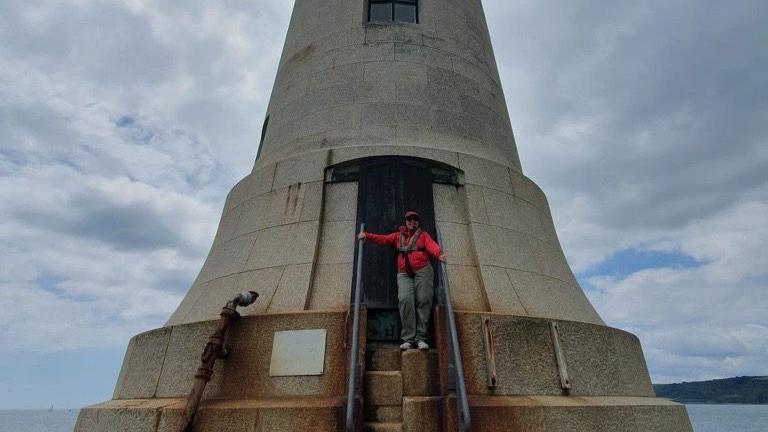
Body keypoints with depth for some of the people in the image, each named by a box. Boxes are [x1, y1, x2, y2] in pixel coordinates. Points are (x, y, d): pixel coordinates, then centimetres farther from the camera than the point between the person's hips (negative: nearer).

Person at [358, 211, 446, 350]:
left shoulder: (423, 234, 15)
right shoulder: (398, 236, 22)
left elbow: (431, 245, -4)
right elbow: (383, 239, 12)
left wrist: (439, 254, -26)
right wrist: (367, 235, -3)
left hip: (423, 270, -1)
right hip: (404, 274, 1)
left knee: (423, 301, -13)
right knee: (405, 299, -20)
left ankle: (420, 337, -8)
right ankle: (408, 338, -19)